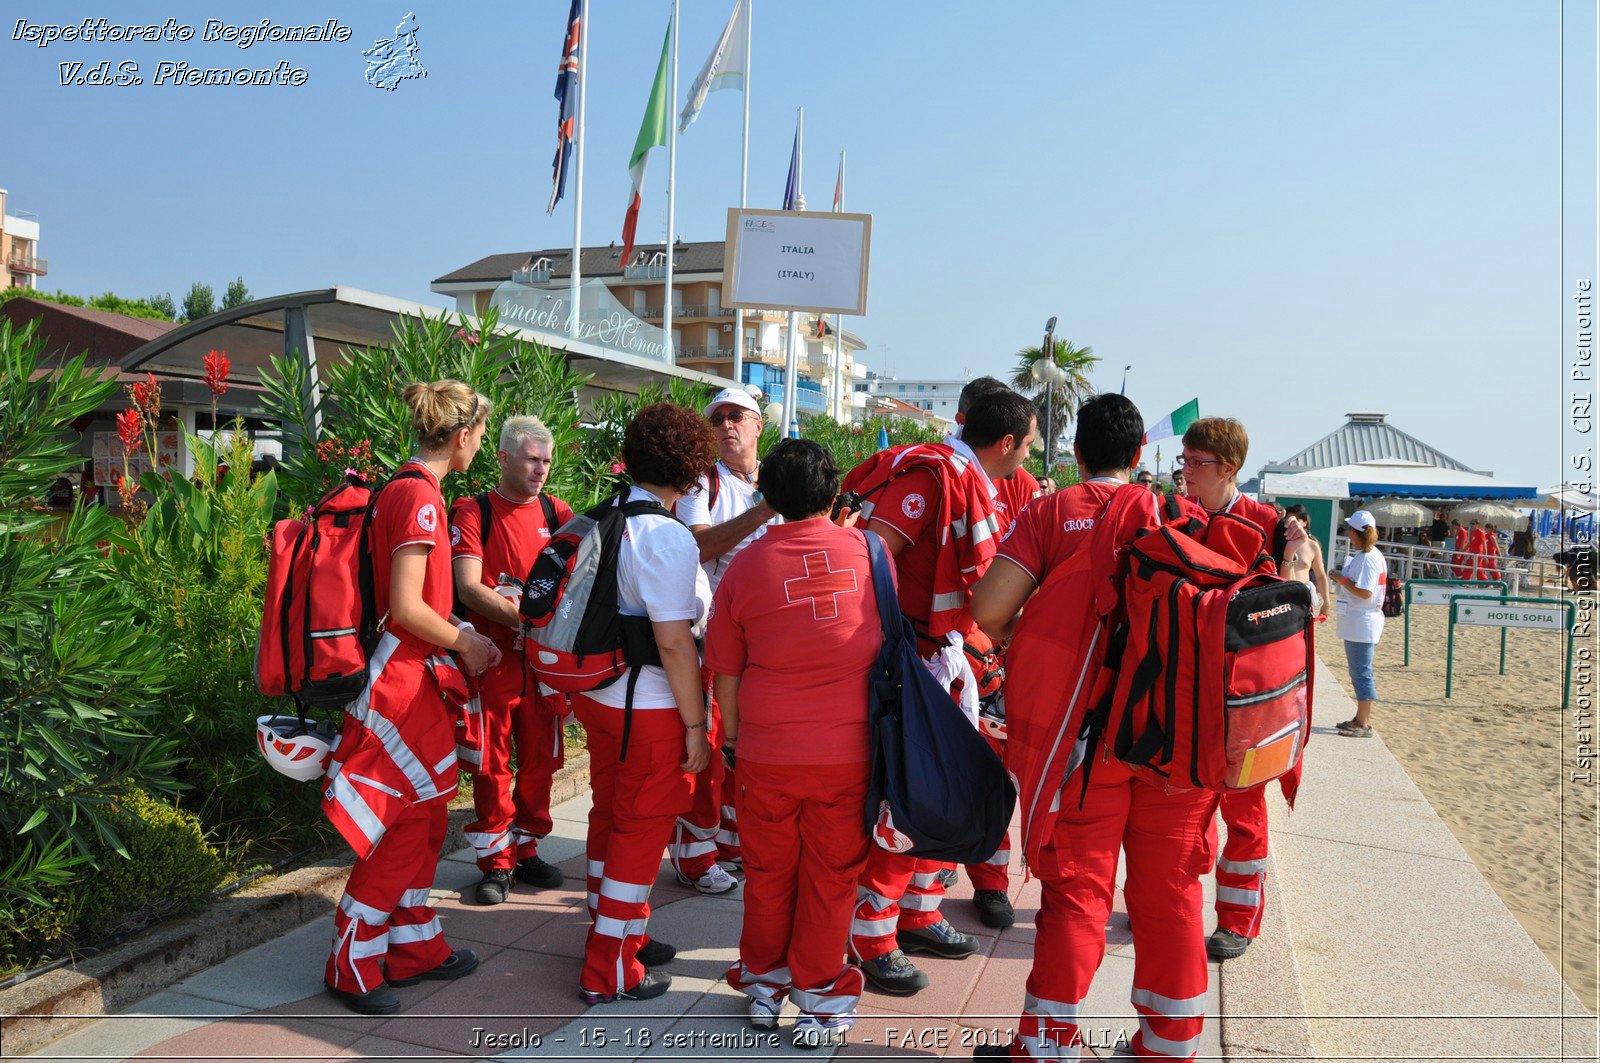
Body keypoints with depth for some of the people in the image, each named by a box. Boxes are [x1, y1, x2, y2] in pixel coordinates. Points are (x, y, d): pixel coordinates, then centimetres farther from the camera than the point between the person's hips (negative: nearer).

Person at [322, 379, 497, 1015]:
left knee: (425, 820, 17)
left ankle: (413, 946, 29)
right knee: (405, 825, 0)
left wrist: (461, 636, 16)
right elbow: (406, 608, -21)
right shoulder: (420, 496, -18)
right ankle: (352, 966, 14)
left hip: (416, 675, 10)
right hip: (407, 680, -10)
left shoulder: (402, 488, 14)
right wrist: (464, 642, -8)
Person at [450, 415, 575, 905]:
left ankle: (525, 850, 28)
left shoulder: (555, 512, 9)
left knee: (540, 759, 11)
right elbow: (468, 588, -12)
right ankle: (495, 860, 19)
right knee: (492, 764, 5)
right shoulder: (472, 512, -3)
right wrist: (523, 618, -23)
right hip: (494, 658, -3)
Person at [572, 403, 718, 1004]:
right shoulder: (667, 537, -20)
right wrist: (695, 724, -16)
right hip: (649, 708, -8)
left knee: (610, 816, 21)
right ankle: (610, 973, 16)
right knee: (642, 829, 5)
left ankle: (614, 934, 39)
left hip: (598, 696, 8)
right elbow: (674, 641, -22)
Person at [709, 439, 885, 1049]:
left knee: (769, 870, 17)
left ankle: (764, 984, 33)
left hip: (767, 749, 0)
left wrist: (731, 736, 17)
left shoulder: (746, 566, -3)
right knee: (831, 874, 13)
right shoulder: (868, 551, -2)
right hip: (849, 748, 0)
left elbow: (725, 670, 5)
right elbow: (888, 638, 12)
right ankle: (819, 999, 24)